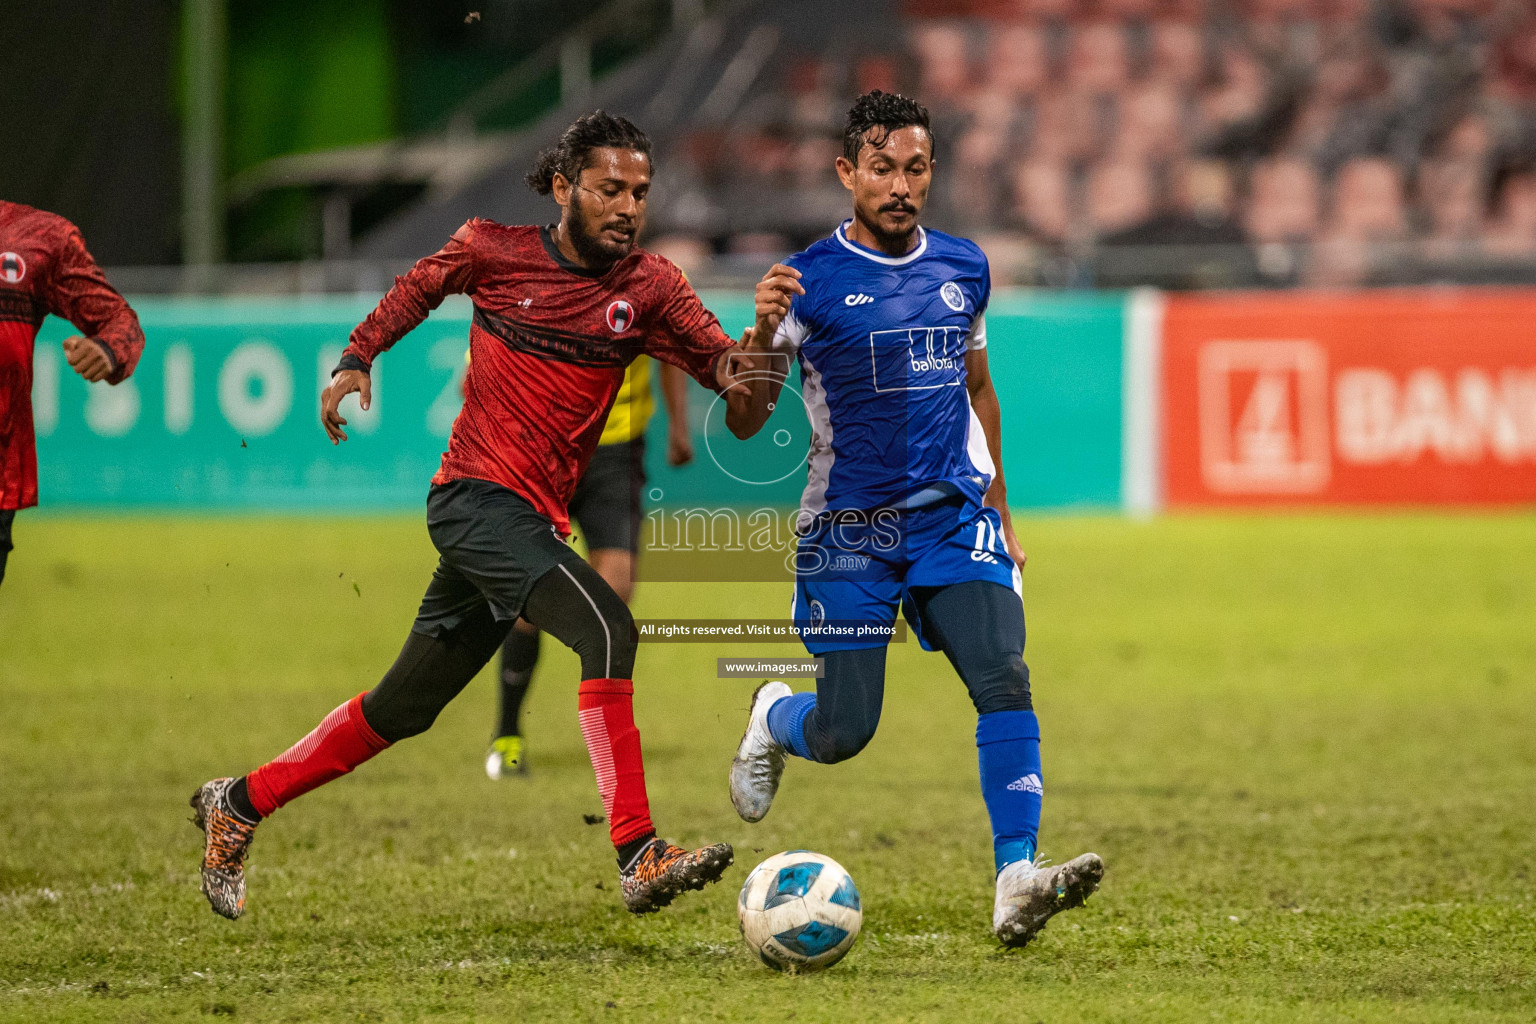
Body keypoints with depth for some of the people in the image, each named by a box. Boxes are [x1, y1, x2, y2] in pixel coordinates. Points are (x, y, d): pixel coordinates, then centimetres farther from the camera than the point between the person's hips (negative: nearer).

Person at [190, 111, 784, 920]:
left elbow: (729, 373, -9)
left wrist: (750, 358, -30)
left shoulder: (649, 287, 2)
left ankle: (238, 805, 33)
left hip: (535, 521, 5)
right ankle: (638, 857, -32)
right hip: (476, 497, -5)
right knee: (606, 627, -27)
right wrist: (356, 358, 16)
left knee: (402, 709, 15)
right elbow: (422, 284, 20)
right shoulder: (492, 250, -2)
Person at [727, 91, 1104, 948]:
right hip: (848, 525, -3)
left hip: (953, 515, 3)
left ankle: (1017, 881, -23)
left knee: (1005, 677, -19)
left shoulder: (964, 268, 9)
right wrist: (762, 332, -32)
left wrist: (1000, 513, 23)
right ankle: (773, 719, 34)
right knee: (844, 734, -3)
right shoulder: (811, 281, -7)